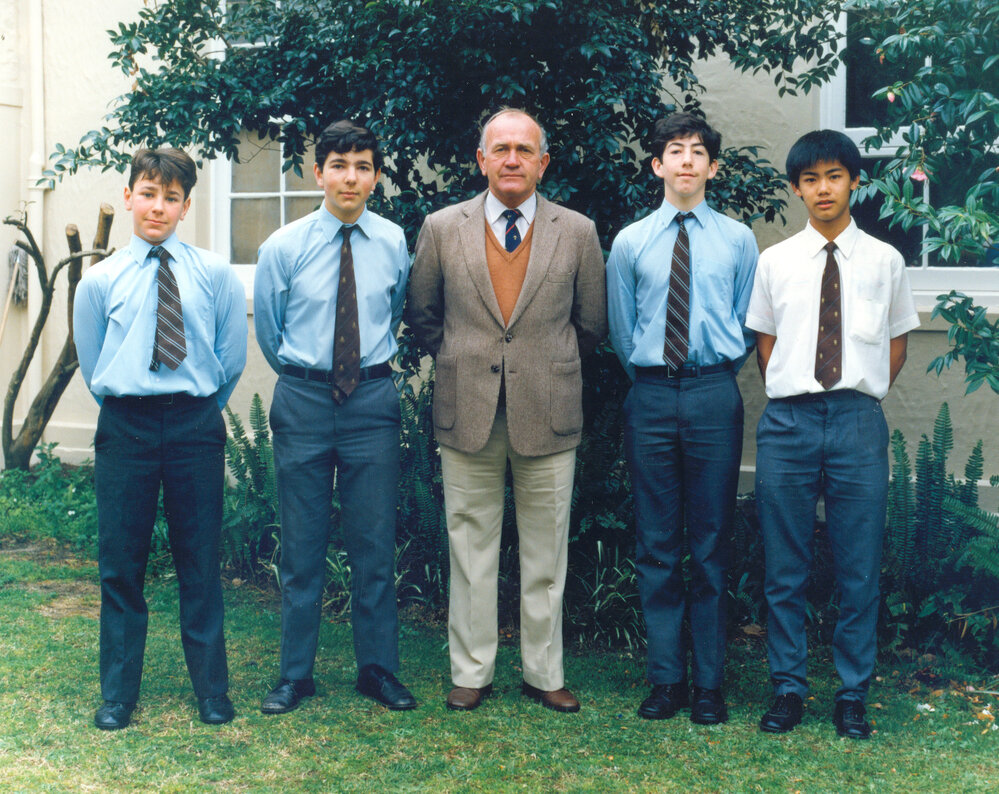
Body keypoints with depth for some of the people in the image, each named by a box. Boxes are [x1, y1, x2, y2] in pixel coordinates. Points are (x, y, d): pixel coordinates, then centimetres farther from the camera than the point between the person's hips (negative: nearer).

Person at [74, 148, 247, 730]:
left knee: (200, 561, 6)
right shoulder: (100, 281, 4)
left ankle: (212, 688, 17)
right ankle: (118, 693, 17)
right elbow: (92, 366, 12)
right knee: (121, 562, 5)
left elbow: (232, 358, 8)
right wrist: (129, 410, 12)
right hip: (124, 427, 1)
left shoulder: (216, 274, 3)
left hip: (196, 425, 0)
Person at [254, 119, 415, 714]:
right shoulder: (283, 247, -2)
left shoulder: (395, 243, 2)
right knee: (302, 545, 6)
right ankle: (295, 675, 17)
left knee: (376, 542, 5)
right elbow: (268, 331, 12)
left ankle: (379, 669, 18)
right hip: (303, 400, 0)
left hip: (372, 399, 1)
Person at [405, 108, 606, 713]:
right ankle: (472, 673, 19)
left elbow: (592, 324, 12)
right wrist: (459, 361, 9)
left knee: (546, 553, 7)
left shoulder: (578, 233, 3)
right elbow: (421, 314, 14)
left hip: (549, 413, 0)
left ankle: (545, 673, 20)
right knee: (470, 549, 7)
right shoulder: (442, 229, 3)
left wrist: (548, 366, 12)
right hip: (467, 413, 0)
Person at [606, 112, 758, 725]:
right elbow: (622, 331, 13)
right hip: (651, 395, 1)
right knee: (657, 543, 5)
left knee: (711, 544, 3)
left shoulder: (737, 238, 6)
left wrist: (718, 370, 8)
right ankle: (666, 678, 15)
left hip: (714, 394, -1)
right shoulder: (630, 242, 7)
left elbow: (748, 325, 10)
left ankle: (709, 683, 12)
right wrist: (651, 374, 9)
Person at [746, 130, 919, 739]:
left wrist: (863, 399, 5)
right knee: (785, 568, 6)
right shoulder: (775, 261, 8)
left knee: (860, 568, 4)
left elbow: (896, 344, 13)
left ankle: (853, 694, 16)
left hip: (858, 420, 0)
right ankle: (788, 688, 18)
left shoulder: (885, 260, 7)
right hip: (789, 420, 1)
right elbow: (766, 343, 13)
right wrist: (790, 401, 3)